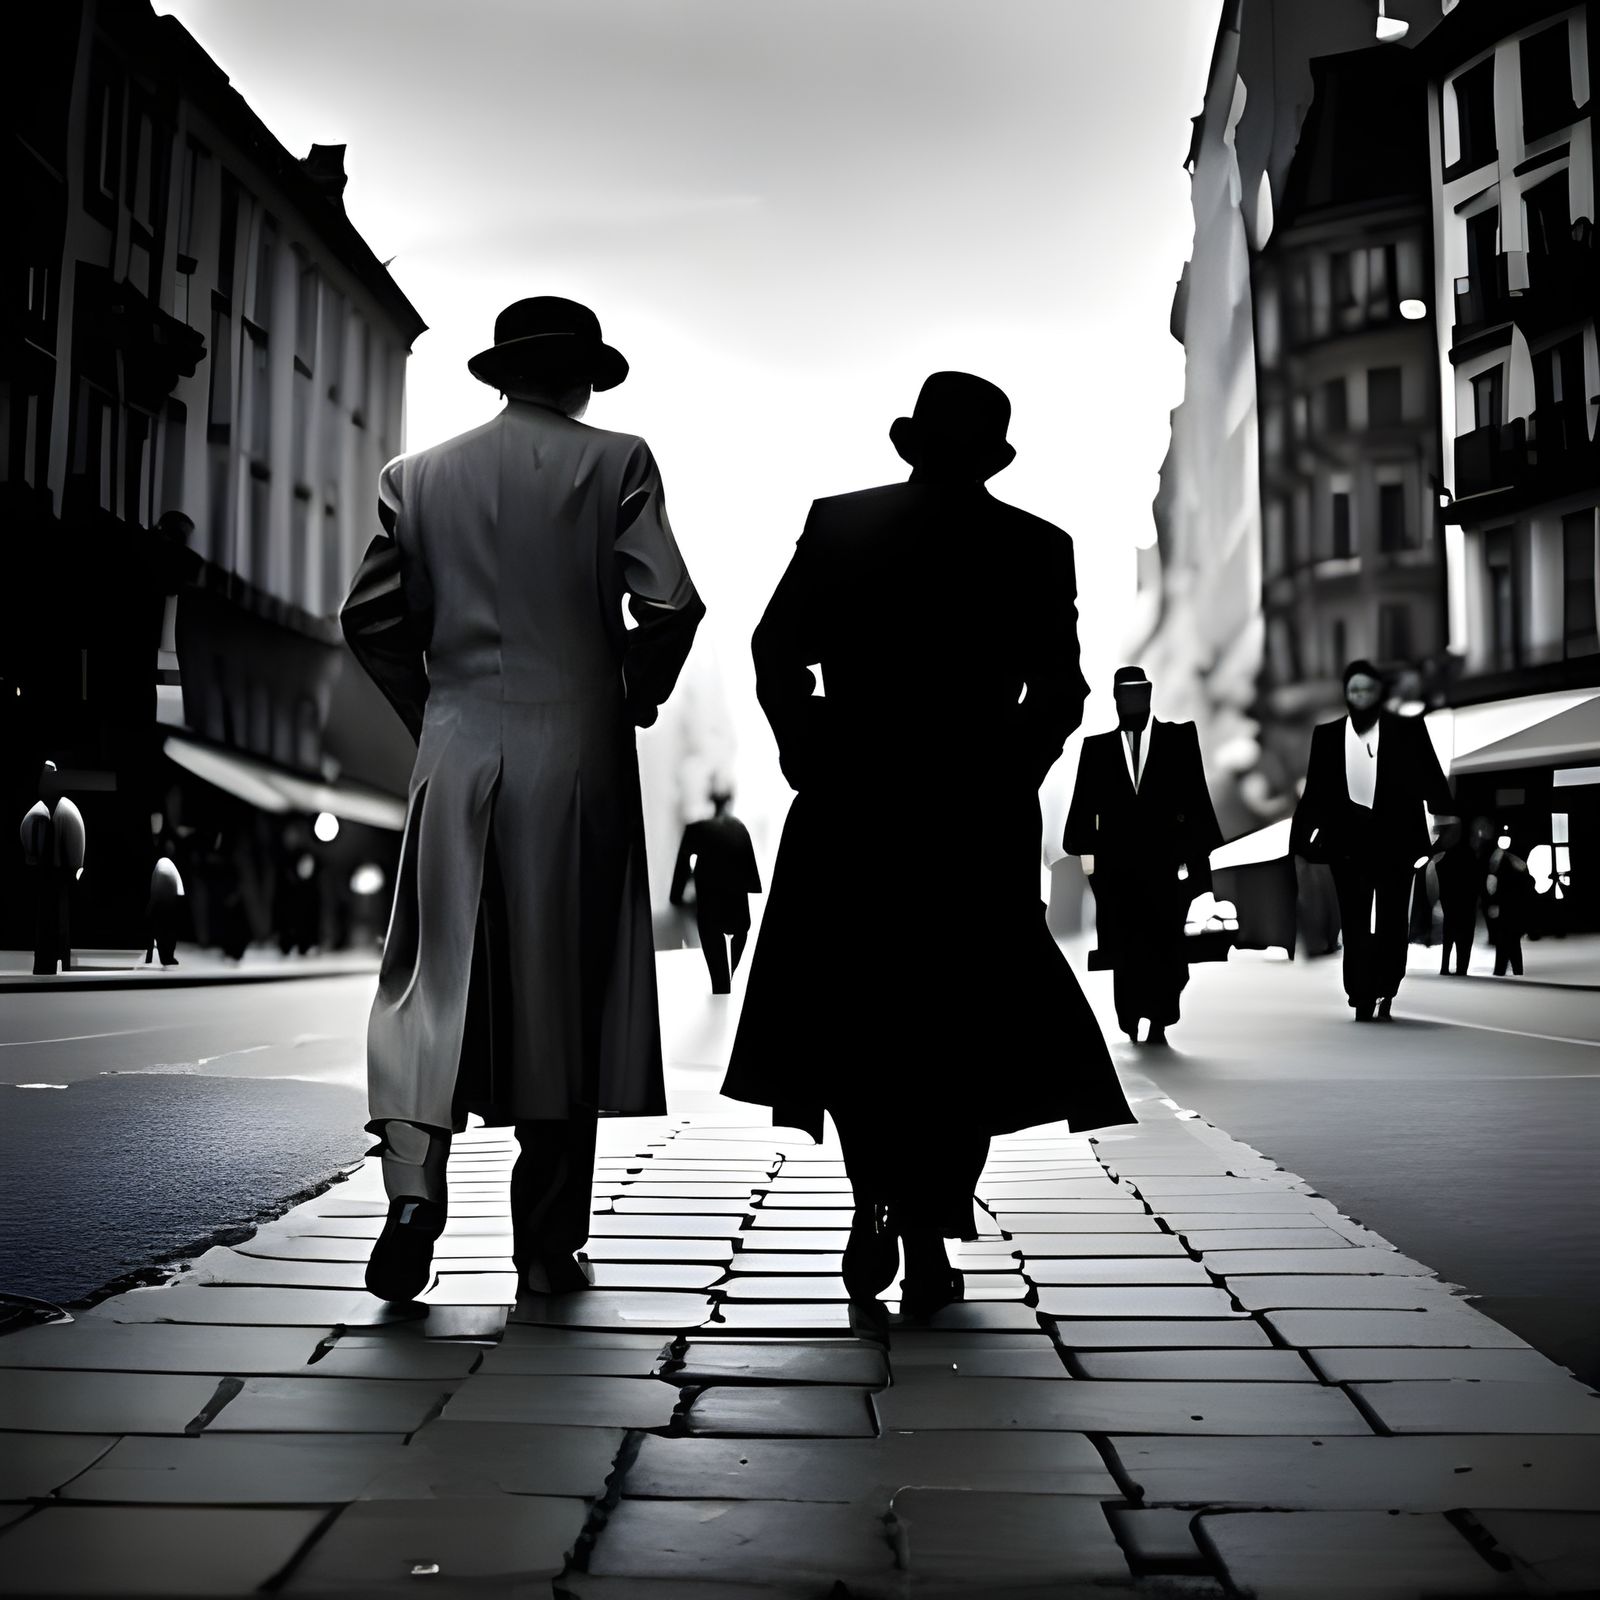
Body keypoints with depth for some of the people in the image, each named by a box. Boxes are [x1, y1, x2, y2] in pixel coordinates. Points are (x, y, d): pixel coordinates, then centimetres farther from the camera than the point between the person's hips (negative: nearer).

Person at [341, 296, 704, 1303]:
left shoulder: (421, 475, 9)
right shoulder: (615, 461, 0)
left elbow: (372, 617, 5)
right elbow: (670, 604, -10)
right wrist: (638, 694, 7)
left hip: (458, 757, 2)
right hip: (578, 759, -2)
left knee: (436, 977, 6)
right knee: (564, 994, 5)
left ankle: (414, 1182, -16)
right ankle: (550, 1246, 12)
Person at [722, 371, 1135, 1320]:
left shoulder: (837, 524, 2)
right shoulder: (1038, 548, 2)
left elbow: (777, 655, -2)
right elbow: (1059, 692, -2)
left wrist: (810, 763, 7)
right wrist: (1008, 778, 9)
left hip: (849, 808, 0)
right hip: (981, 816, 0)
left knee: (851, 1015, 15)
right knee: (962, 1021, 9)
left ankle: (878, 1202, 1)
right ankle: (929, 1241, 7)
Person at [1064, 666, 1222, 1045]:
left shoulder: (1179, 737, 5)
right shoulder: (1097, 747, 8)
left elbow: (1195, 798, 1)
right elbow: (1084, 804, 5)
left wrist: (1196, 852, -5)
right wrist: (1085, 849, -7)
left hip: (1164, 861, -1)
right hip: (1116, 864, 1)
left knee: (1164, 944, 2)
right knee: (1124, 947, 2)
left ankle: (1159, 1022, 9)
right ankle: (1130, 1019, 11)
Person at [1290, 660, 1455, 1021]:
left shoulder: (1407, 730, 3)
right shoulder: (1327, 735, 7)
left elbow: (1430, 776, -1)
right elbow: (1315, 789, 8)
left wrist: (1445, 818, -13)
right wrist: (1302, 836, 2)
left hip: (1394, 839, -1)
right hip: (1349, 841, 1)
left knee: (1392, 922, 3)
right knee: (1355, 924, 1)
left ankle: (1385, 995, 13)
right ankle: (1363, 999, 4)